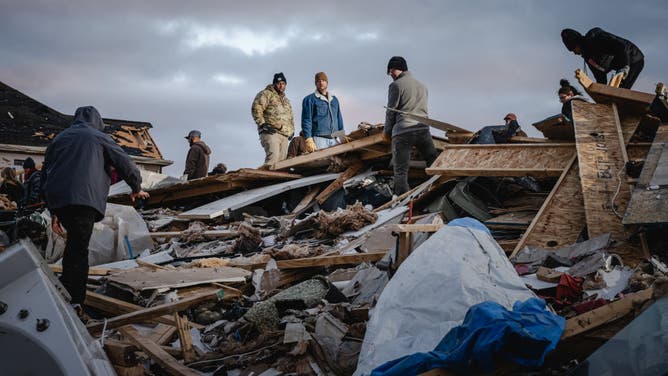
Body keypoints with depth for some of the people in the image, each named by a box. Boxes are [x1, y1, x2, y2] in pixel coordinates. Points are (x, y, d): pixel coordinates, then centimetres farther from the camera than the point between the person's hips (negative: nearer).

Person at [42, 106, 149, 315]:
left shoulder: (59, 139, 25)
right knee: (79, 249, -5)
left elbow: (45, 174, 23)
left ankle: (66, 288, 21)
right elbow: (126, 164, 6)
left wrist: (53, 212, 26)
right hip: (84, 199, -5)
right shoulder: (99, 137, 12)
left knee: (75, 241, 22)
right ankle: (74, 302, -9)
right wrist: (136, 189, 23)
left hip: (57, 200, 5)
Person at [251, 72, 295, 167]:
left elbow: (291, 117, 38)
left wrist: (291, 130, 23)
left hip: (284, 135, 7)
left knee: (282, 161, -4)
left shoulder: (286, 100, 30)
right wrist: (262, 124, -15)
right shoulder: (266, 94, 5)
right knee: (273, 157, -24)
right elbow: (256, 108, -7)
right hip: (271, 132, -7)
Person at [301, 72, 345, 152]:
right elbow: (306, 120, -1)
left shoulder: (334, 100, 25)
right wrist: (309, 140, -13)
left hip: (334, 140, 5)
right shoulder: (309, 99, 7)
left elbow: (339, 120, 26)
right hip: (319, 139, -5)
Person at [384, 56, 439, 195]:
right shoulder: (423, 86, 22)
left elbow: (391, 110, 0)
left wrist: (387, 130, 13)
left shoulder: (396, 85, 0)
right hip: (423, 130, 5)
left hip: (402, 132, -5)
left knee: (400, 171, -6)